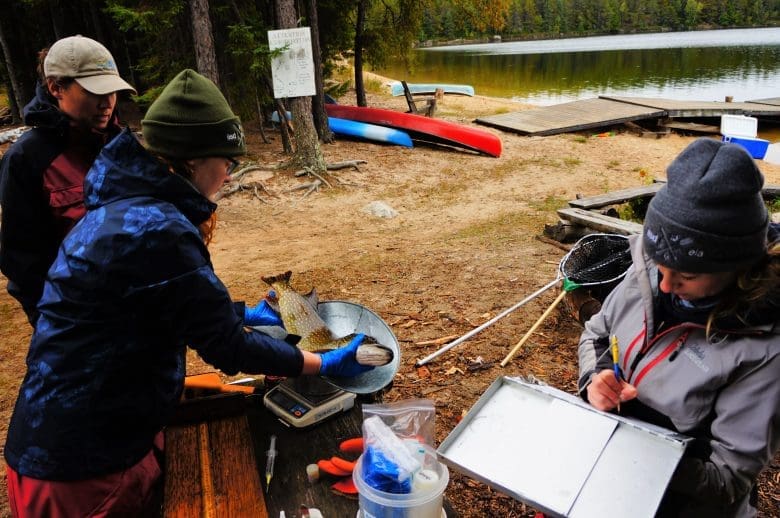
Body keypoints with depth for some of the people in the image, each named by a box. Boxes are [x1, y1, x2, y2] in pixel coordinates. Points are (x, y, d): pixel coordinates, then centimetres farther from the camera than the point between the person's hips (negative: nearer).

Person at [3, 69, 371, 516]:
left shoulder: (125, 206, 2)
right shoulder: (156, 231, -28)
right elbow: (227, 346, -23)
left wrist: (243, 314, 17)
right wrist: (326, 365, -13)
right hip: (85, 461, -9)